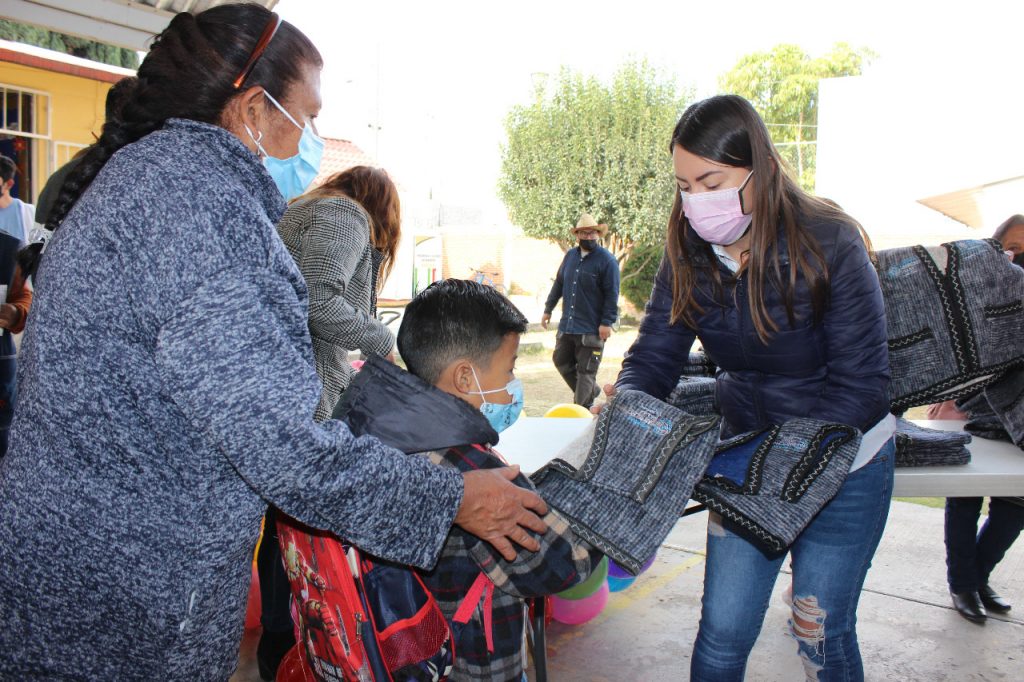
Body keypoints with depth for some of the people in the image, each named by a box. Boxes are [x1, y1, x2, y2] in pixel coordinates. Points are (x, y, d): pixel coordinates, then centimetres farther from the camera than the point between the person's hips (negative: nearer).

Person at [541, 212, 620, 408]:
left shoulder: (607, 260, -8)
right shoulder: (570, 256, 10)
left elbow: (612, 294, -11)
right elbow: (558, 284, 19)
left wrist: (607, 322, -15)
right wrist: (548, 309, 19)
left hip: (592, 329, -6)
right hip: (566, 325, 7)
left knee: (586, 371, 0)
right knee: (561, 361, 14)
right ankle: (590, 392, 31)